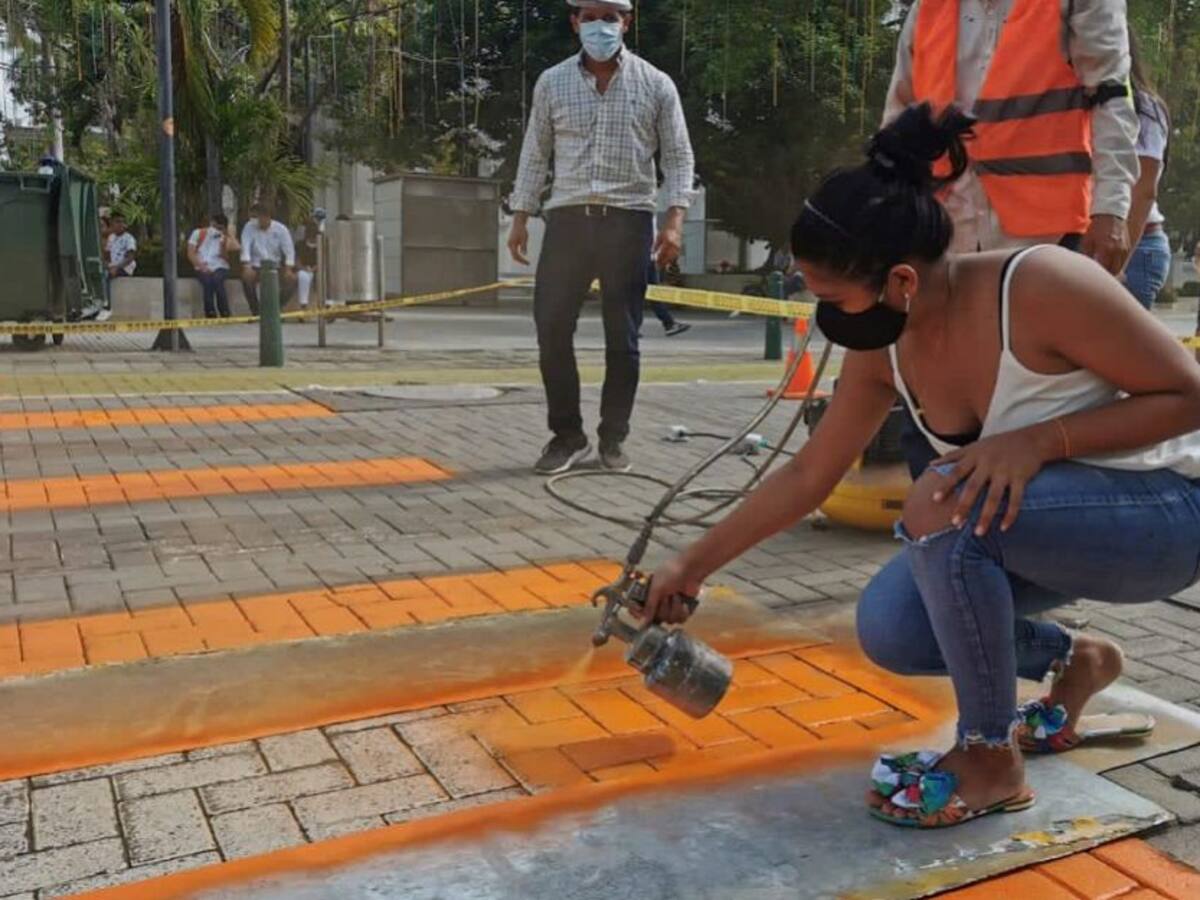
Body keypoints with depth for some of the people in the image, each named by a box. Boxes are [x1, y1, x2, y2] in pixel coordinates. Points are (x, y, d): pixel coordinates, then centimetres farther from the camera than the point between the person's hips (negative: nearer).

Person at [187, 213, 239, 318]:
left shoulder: (225, 238, 7)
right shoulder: (198, 233, 10)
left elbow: (237, 247, -15)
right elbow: (191, 254, 3)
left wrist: (227, 233, -5)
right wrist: (201, 266, -12)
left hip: (220, 268, 0)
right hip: (202, 269, 0)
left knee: (216, 279, -35)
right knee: (208, 281, -34)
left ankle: (225, 314, -31)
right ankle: (210, 314, -29)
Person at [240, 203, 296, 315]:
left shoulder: (280, 229, -5)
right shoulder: (249, 227, -5)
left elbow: (289, 250, -10)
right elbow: (246, 247, -16)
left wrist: (288, 269, -26)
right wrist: (247, 267, -33)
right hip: (257, 266, -1)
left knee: (292, 279, -24)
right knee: (246, 277, -31)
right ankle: (255, 311, -13)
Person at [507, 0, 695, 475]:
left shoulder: (655, 85, 4)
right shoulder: (552, 83, 9)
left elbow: (677, 156, 3)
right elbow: (535, 154, 12)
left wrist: (674, 219, -9)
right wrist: (520, 217, 5)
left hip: (628, 220, -1)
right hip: (568, 218, 2)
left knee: (622, 336, 2)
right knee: (551, 328, -3)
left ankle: (613, 438, 15)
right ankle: (567, 435, 10)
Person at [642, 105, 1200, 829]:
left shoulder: (1042, 287, -30)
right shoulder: (883, 350, -9)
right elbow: (807, 477, 0)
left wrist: (1039, 439, -33)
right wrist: (694, 567, 2)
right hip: (1039, 520, 7)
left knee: (940, 503, -32)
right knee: (889, 629, -10)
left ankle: (993, 761, -13)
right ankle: (1073, 661, 17)